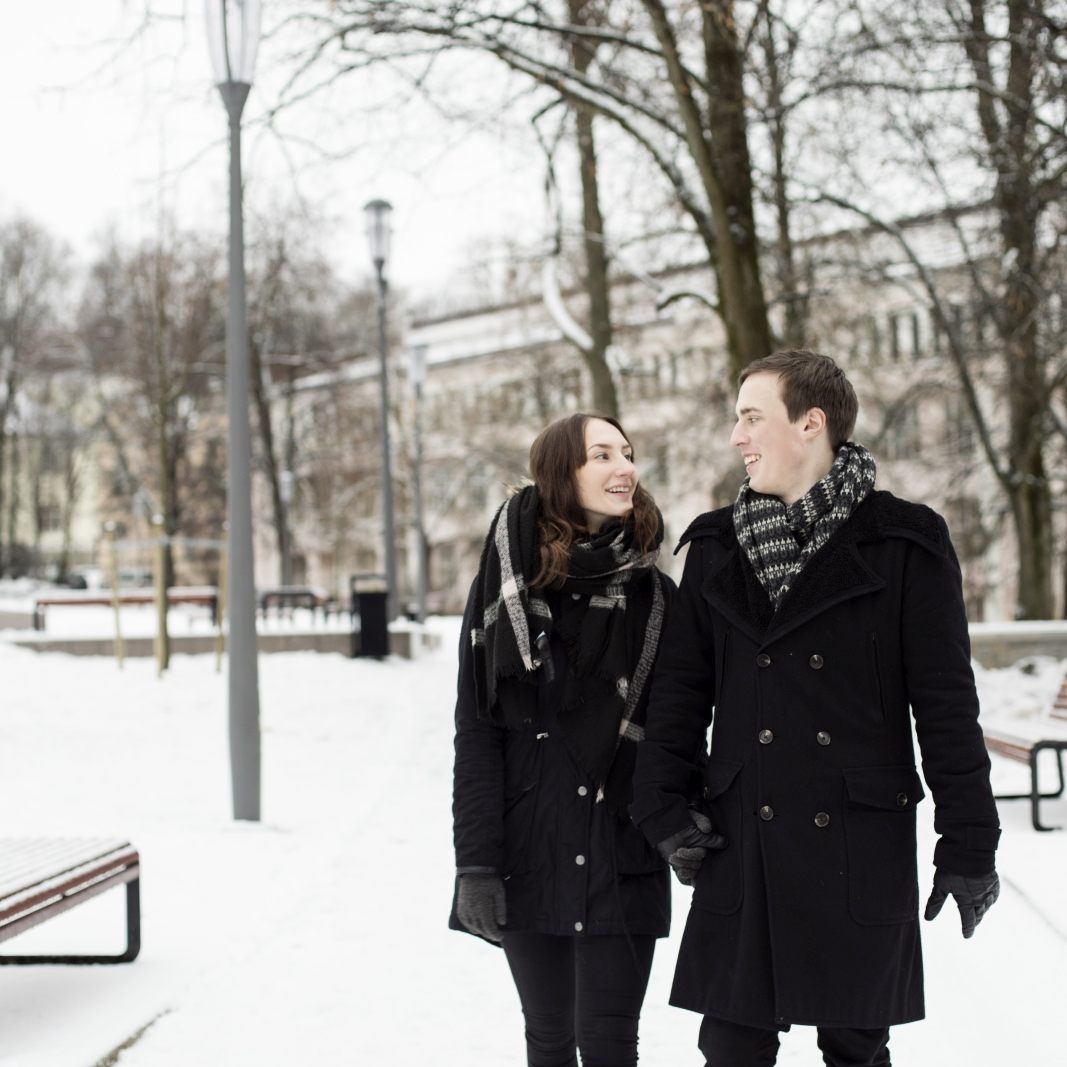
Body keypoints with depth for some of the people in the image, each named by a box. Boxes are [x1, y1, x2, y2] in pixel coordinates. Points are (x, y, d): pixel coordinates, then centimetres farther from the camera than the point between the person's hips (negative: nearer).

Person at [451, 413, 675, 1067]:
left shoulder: (653, 595, 3)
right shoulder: (508, 586, 0)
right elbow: (476, 732, -3)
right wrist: (476, 863, -9)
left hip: (621, 856, 0)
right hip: (529, 855, 0)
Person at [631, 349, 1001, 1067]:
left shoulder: (904, 544, -3)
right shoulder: (717, 547, 8)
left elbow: (948, 704, -3)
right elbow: (681, 687, 10)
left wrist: (969, 844, -4)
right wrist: (665, 809, 0)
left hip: (862, 853, -2)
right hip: (741, 852, 3)